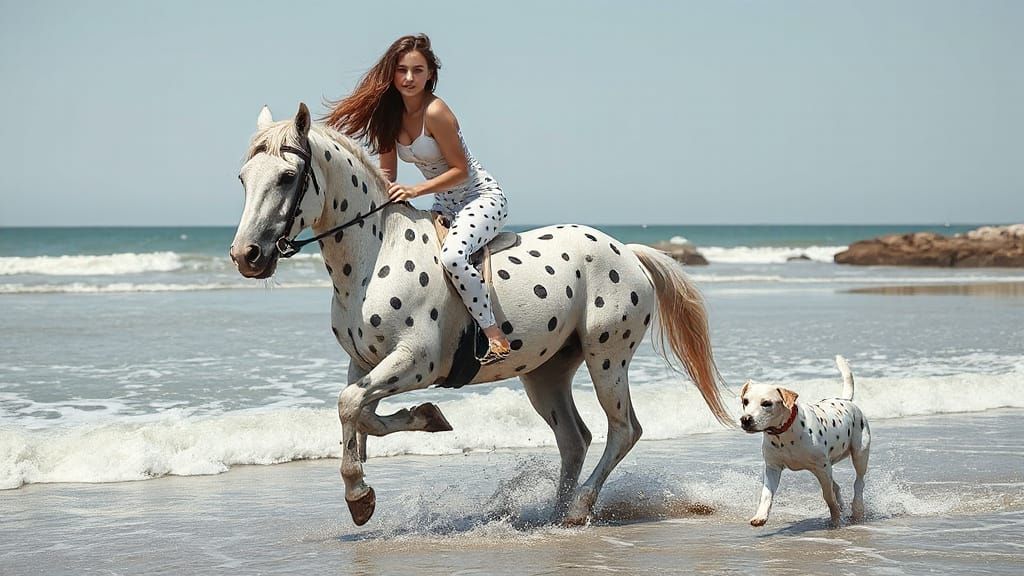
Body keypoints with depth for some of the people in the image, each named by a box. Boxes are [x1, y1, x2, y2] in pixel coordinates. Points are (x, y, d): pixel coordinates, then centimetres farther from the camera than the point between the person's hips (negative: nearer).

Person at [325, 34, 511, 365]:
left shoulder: (435, 112, -20)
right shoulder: (390, 113, 3)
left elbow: (460, 169, -18)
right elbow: (387, 174, 8)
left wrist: (414, 191, -24)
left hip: (482, 198, -9)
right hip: (446, 206, 9)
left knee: (452, 256, -35)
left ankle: (496, 338, -30)